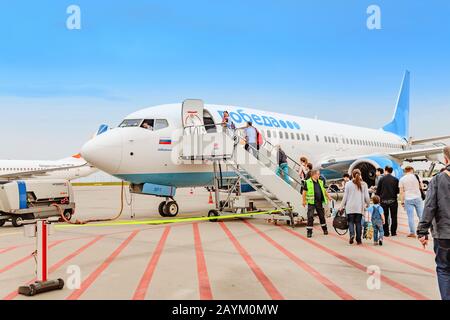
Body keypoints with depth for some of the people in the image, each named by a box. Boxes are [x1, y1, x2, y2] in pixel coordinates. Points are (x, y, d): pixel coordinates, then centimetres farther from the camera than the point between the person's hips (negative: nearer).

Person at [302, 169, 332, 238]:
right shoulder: (308, 182, -7)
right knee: (310, 217, -5)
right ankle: (309, 232, 3)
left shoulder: (320, 182, 11)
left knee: (322, 216, 14)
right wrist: (304, 201, -8)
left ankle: (325, 229, 30)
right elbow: (304, 192, -5)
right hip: (311, 202, -5)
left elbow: (324, 190, 23)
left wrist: (328, 197, 22)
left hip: (319, 202, 5)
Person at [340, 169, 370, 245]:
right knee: (358, 222, 7)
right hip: (360, 207, 1)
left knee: (351, 222, 7)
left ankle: (352, 234, -17)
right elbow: (366, 197, 4)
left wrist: (342, 206, 8)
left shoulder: (348, 184, 0)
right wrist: (368, 204, 20)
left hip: (350, 207, -1)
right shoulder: (364, 184, 3)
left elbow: (345, 196, 1)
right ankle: (358, 240, 8)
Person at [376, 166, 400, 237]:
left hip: (384, 200, -1)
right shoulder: (395, 179, 0)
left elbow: (378, 190, -2)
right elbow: (398, 190, 4)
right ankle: (393, 232, 7)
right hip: (393, 200, 1)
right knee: (393, 217, 8)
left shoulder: (382, 179, -4)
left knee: (385, 217, 5)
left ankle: (386, 232, 5)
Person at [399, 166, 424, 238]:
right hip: (417, 198, 1)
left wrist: (402, 202, 3)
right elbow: (421, 187, 10)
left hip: (408, 199, -1)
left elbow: (401, 192, -1)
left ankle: (412, 233, 3)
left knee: (410, 217, 2)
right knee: (421, 215, 7)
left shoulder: (402, 179, 1)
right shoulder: (416, 176, 2)